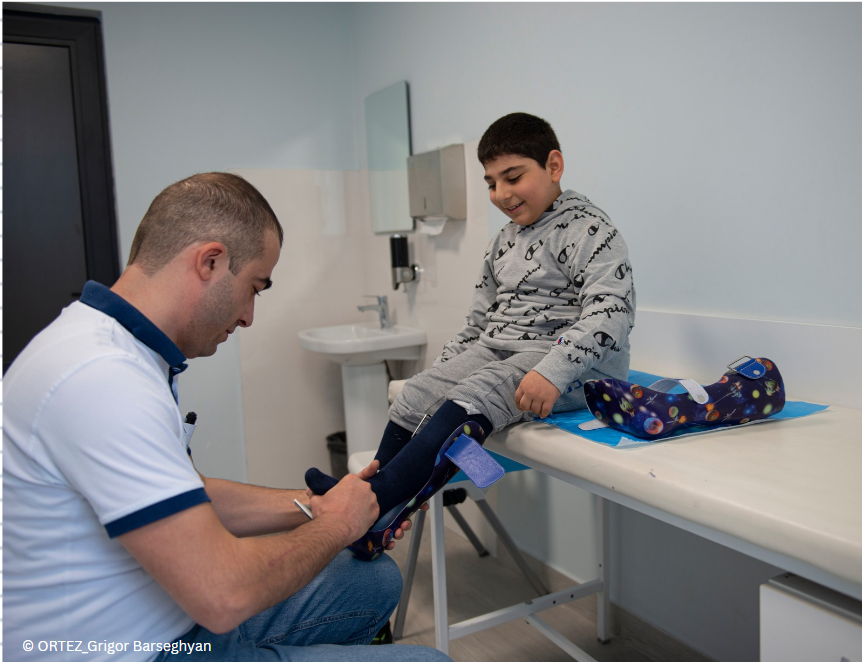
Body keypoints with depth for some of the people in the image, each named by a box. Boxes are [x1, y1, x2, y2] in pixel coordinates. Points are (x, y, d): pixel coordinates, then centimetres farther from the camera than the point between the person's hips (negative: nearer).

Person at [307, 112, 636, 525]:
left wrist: (552, 372, -33)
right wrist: (443, 368, 16)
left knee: (472, 399, -31)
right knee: (417, 394, -5)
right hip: (497, 351, 9)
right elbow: (479, 319, 24)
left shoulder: (586, 228, -9)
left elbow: (611, 309, -22)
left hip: (577, 365, -8)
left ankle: (373, 500, -35)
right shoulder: (505, 242, 17)